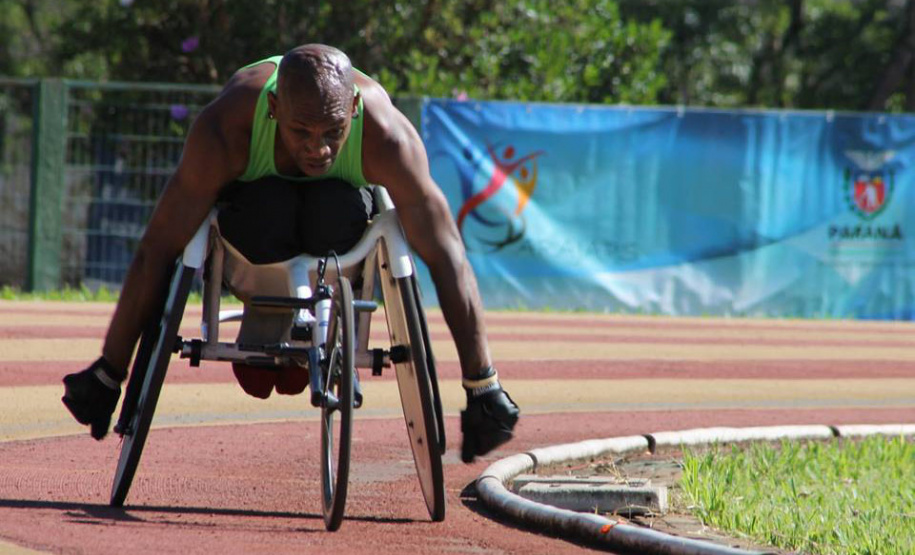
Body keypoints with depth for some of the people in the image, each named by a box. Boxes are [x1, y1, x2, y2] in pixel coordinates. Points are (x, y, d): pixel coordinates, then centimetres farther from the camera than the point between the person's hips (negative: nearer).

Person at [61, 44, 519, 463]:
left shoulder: (387, 136, -39)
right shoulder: (224, 129, -41)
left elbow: (446, 258, -33)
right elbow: (157, 250, -36)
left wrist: (483, 389, -34)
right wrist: (108, 375, -35)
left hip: (343, 191, 1)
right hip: (253, 183, -1)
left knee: (336, 216, -34)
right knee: (268, 213, -35)